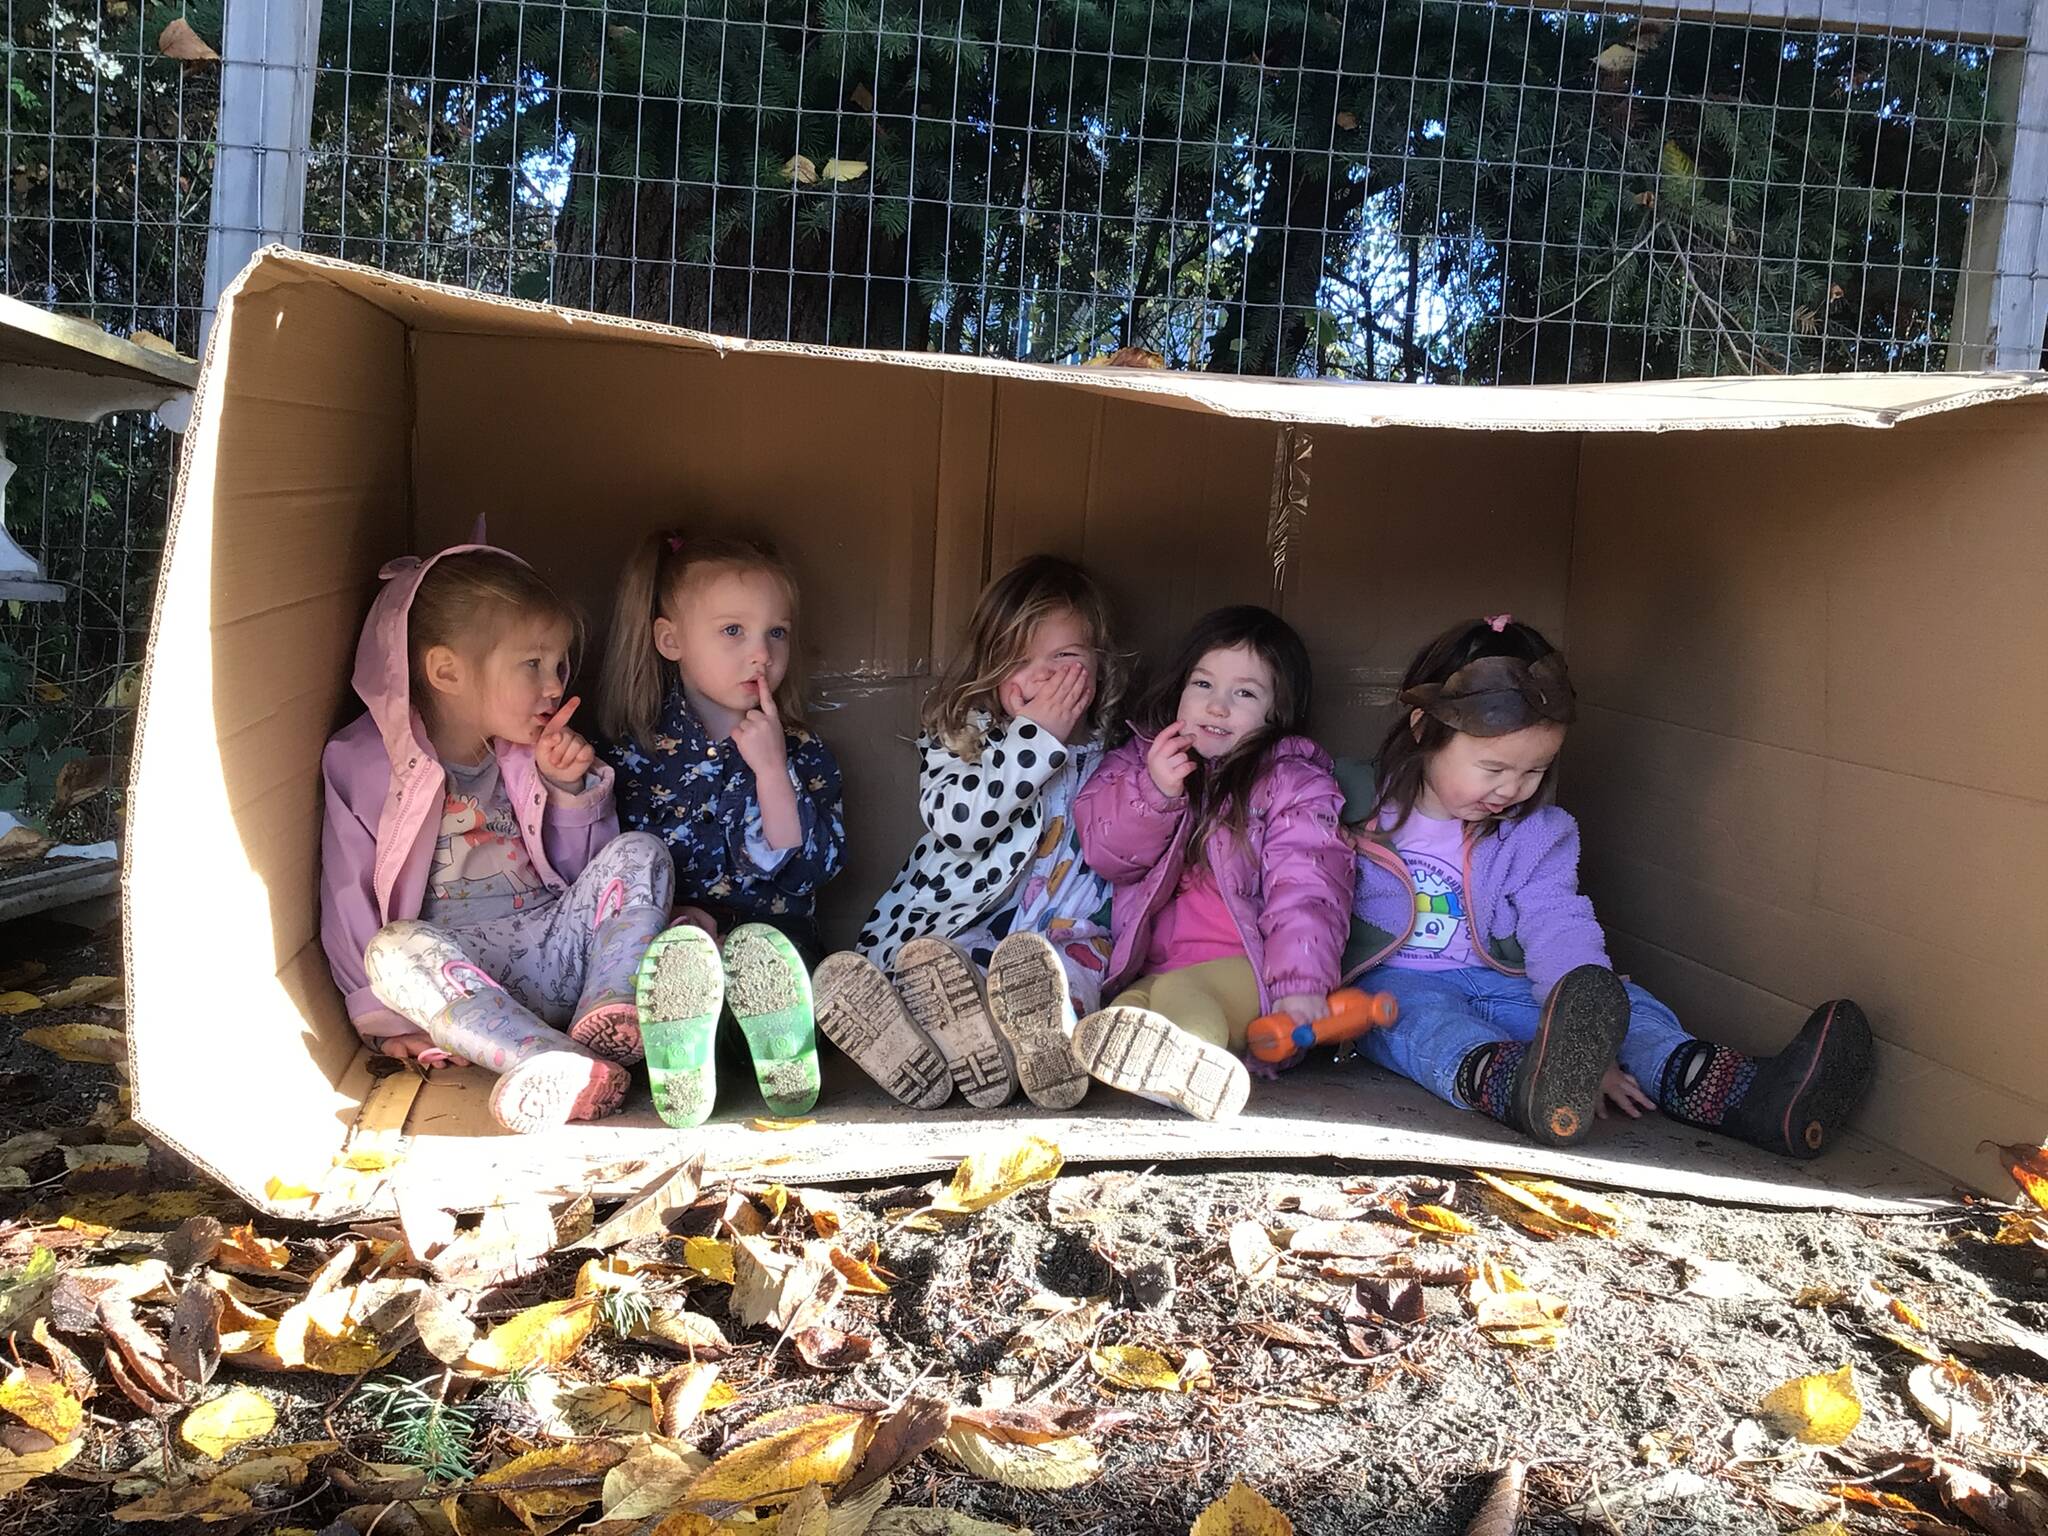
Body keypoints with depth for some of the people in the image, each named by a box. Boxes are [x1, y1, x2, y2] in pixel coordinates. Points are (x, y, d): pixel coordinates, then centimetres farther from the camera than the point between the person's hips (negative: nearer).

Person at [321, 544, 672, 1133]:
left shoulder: (536, 753, 12)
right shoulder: (365, 761, -1)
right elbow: (349, 901, -1)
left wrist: (570, 791, -1)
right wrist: (387, 1017, -6)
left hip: (558, 950, 4)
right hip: (464, 970, -3)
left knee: (639, 854, -14)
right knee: (394, 948, -34)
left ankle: (608, 1016, -33)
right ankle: (550, 1058, -49)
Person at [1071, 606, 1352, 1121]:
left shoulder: (1292, 782, 5)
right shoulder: (1144, 758, 17)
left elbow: (1305, 889, -9)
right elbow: (1104, 852, 7)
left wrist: (1300, 983, -24)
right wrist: (1153, 792, -11)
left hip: (1242, 964, -5)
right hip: (1152, 960, 5)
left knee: (1178, 991, -38)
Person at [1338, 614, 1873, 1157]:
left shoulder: (1538, 835, 3)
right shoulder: (1359, 804, -3)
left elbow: (1558, 931, -9)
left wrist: (1587, 1048, -23)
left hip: (1499, 988, 4)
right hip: (1393, 986, -3)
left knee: (1621, 1002, -18)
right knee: (1424, 1017, -38)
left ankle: (1749, 1095, -41)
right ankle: (1516, 1087, -69)